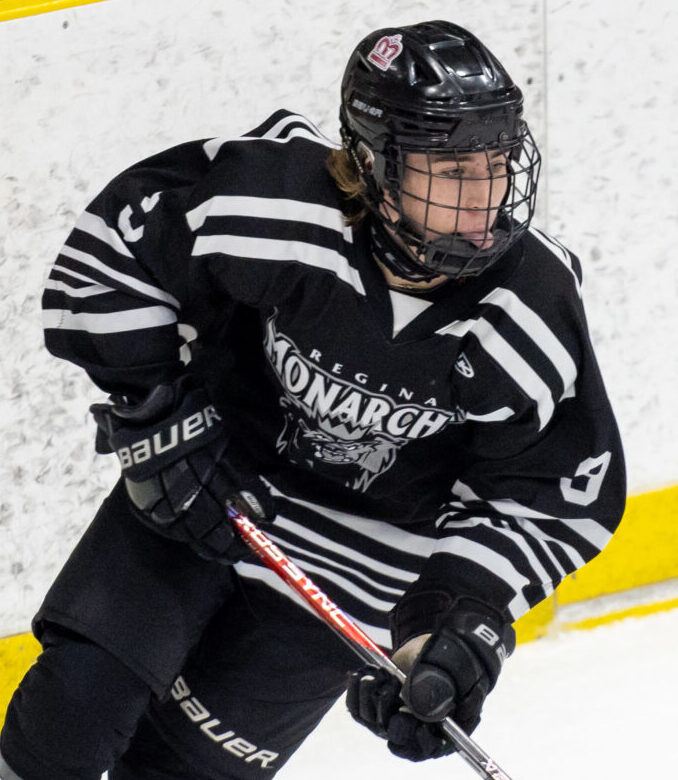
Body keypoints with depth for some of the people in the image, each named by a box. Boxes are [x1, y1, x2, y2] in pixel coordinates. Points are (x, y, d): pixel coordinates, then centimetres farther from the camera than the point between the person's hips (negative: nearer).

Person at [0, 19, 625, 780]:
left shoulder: (535, 323, -26)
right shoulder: (269, 200, -30)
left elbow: (549, 500, -14)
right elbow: (114, 243, -13)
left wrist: (459, 623, -25)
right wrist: (157, 414, -15)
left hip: (362, 550, -1)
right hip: (208, 467, 1)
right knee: (81, 694, -6)